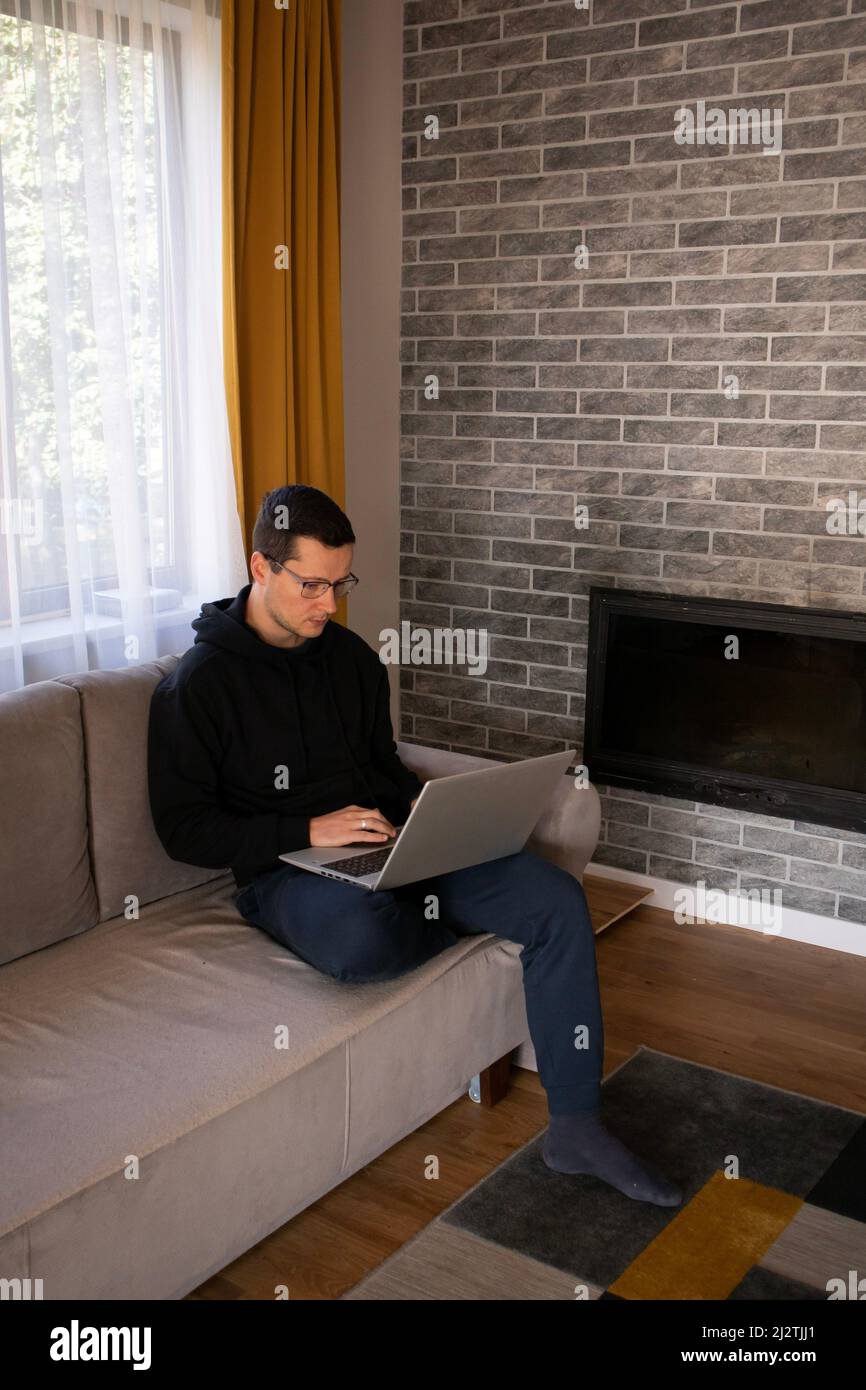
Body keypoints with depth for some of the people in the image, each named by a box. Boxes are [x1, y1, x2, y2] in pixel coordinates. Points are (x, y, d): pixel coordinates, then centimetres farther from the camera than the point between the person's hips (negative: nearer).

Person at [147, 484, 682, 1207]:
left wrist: (420, 804, 0)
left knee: (558, 898, -15)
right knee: (360, 936, -42)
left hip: (386, 845, 6)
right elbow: (184, 829, -9)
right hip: (284, 869, -5)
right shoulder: (198, 684, -7)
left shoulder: (351, 655, 12)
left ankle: (576, 1126, -7)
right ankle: (464, 923, -4)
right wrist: (309, 830, -19)